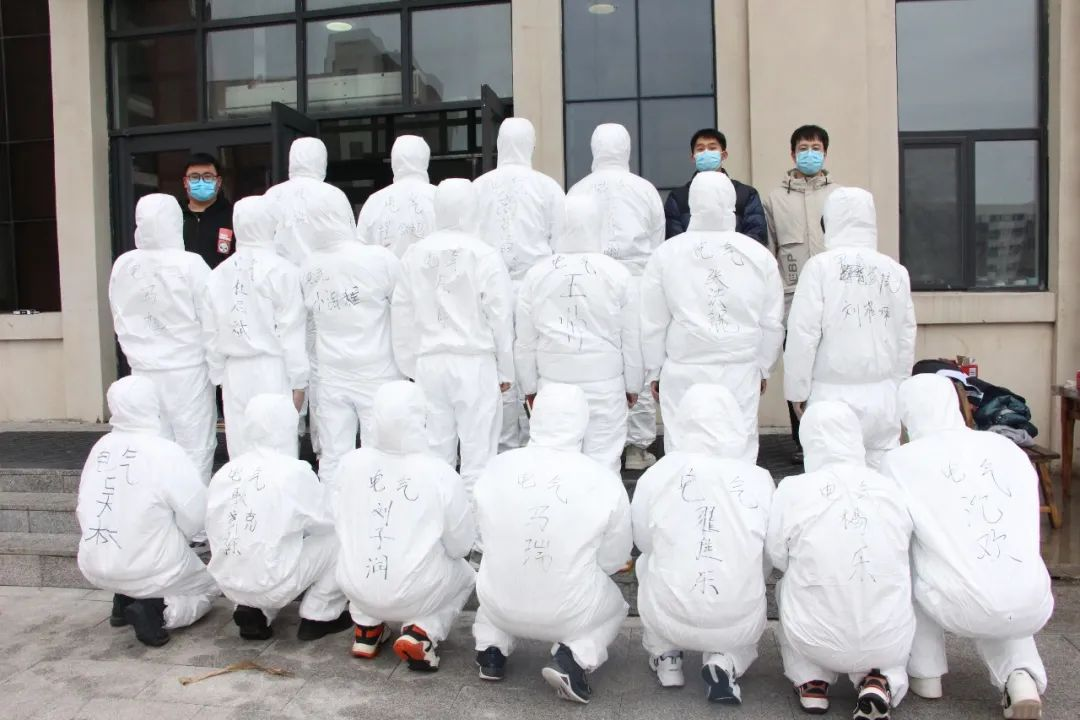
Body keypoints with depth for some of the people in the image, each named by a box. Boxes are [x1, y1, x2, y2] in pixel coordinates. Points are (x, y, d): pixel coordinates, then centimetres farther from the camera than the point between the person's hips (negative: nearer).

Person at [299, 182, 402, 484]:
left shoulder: (308, 268, -3)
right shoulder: (379, 258, -14)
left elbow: (310, 318, 7)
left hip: (331, 376, 3)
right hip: (376, 373, -3)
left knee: (333, 458, 10)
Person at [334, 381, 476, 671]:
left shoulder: (350, 463, -9)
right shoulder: (441, 475, -18)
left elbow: (342, 525, 5)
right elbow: (462, 544, -8)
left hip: (356, 588, 4)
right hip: (415, 596, -3)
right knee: (464, 574, 27)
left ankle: (366, 629, 19)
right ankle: (422, 632, 3)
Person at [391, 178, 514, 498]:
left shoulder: (414, 255, 5)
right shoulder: (484, 255, -7)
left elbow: (402, 315, 8)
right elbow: (500, 316, -5)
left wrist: (411, 367, 17)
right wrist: (505, 370, 5)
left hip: (429, 363, 4)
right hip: (474, 363, -4)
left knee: (436, 452, 11)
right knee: (477, 451, 2)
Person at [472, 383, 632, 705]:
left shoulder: (498, 467, -9)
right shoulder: (604, 480, -15)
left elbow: (486, 534, 3)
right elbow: (613, 560, -5)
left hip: (500, 606, 3)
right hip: (570, 613, -3)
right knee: (614, 605, 30)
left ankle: (491, 649, 17)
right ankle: (573, 658, 4)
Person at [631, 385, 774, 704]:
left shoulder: (657, 474, -9)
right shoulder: (760, 480, -9)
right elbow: (770, 559, 1)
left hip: (668, 618, 0)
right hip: (740, 625, 0)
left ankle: (665, 657, 25)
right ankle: (726, 661, 7)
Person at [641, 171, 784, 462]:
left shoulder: (666, 254, -3)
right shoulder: (759, 255, 1)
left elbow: (652, 324, 1)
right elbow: (772, 323, 8)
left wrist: (654, 371, 13)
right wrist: (763, 367, 21)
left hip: (684, 372, -1)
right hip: (742, 373, 1)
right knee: (741, 450, 8)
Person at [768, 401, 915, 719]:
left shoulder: (793, 490, -11)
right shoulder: (891, 490, -5)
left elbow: (777, 556, -3)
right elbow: (905, 564, 1)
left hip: (817, 641, -1)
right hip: (890, 641, 1)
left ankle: (811, 683, 17)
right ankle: (879, 680, 9)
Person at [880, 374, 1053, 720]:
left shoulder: (901, 461, 0)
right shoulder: (1010, 449, 10)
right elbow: (1026, 532, 19)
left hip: (962, 609, -3)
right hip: (1034, 609, 4)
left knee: (905, 559, 25)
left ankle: (926, 674, 26)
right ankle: (1020, 677, 10)